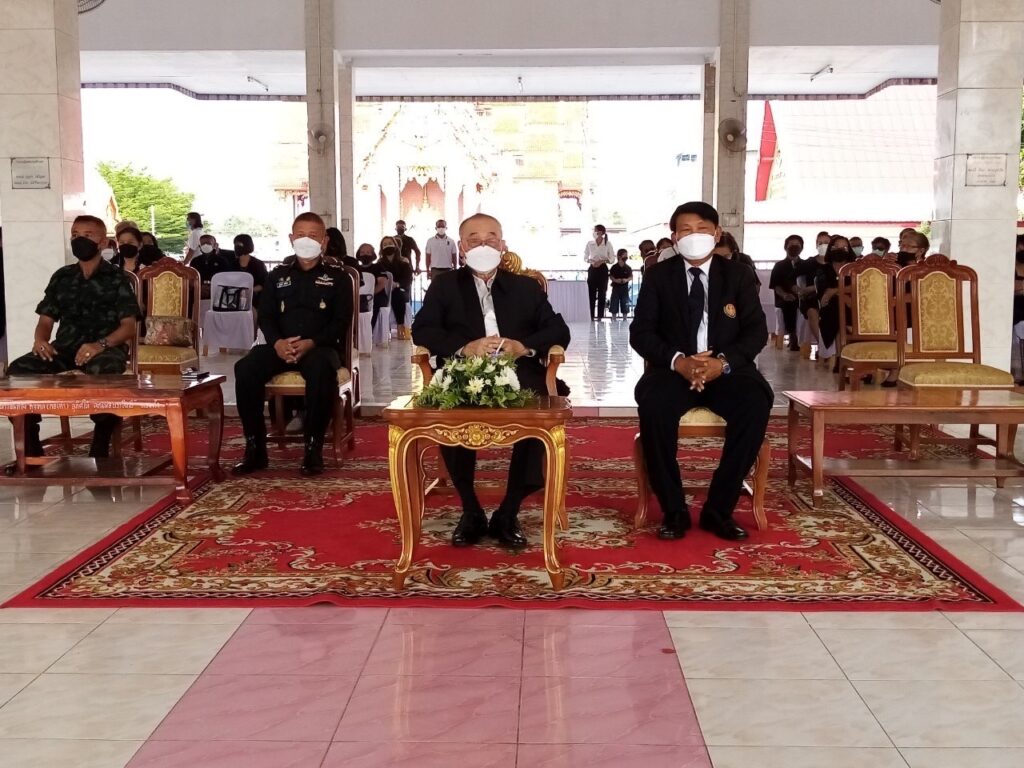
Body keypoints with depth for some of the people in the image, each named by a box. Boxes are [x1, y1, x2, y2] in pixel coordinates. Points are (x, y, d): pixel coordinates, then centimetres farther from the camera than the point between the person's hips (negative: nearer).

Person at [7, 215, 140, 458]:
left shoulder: (116, 278, 5)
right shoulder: (62, 277, 19)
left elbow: (129, 325, -4)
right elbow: (46, 319, 18)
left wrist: (100, 345, -23)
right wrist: (40, 340, -8)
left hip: (106, 347, -4)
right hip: (65, 346, 5)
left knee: (104, 372, -41)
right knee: (18, 370, -22)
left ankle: (100, 450, -26)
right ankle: (30, 451, -13)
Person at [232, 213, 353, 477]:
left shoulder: (338, 277, 9)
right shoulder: (278, 276, 18)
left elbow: (341, 322, 0)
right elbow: (265, 316, 10)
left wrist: (310, 343, -19)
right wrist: (277, 342, -14)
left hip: (321, 347, -3)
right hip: (281, 347, 3)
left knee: (321, 371, -40)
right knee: (245, 368, -27)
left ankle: (313, 447, -26)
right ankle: (255, 447, -18)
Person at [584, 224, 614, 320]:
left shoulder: (607, 244, 0)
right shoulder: (590, 243, 4)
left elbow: (612, 258, 2)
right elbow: (585, 257, 9)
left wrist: (602, 261, -14)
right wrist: (590, 261, -12)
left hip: (603, 269, -1)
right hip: (592, 269, 1)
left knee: (602, 293, 0)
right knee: (591, 293, -3)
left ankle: (600, 316, 6)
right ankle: (591, 316, 1)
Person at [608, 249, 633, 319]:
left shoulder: (628, 268, 1)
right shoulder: (614, 267, -3)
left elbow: (631, 277, 3)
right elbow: (611, 276, 0)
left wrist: (626, 280, -16)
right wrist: (615, 280, -18)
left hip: (625, 287, 1)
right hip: (616, 287, -1)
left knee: (625, 303, 5)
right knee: (614, 303, 1)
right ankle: (613, 319, 9)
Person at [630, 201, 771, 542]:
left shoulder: (738, 274, 6)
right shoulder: (658, 276, 5)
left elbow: (757, 330, -1)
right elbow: (640, 332, -2)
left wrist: (724, 362, -21)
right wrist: (678, 361, -21)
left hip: (727, 369, 1)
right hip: (675, 370, 0)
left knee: (756, 404, -31)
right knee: (653, 405, -34)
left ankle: (719, 509, -18)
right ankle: (674, 510, -19)